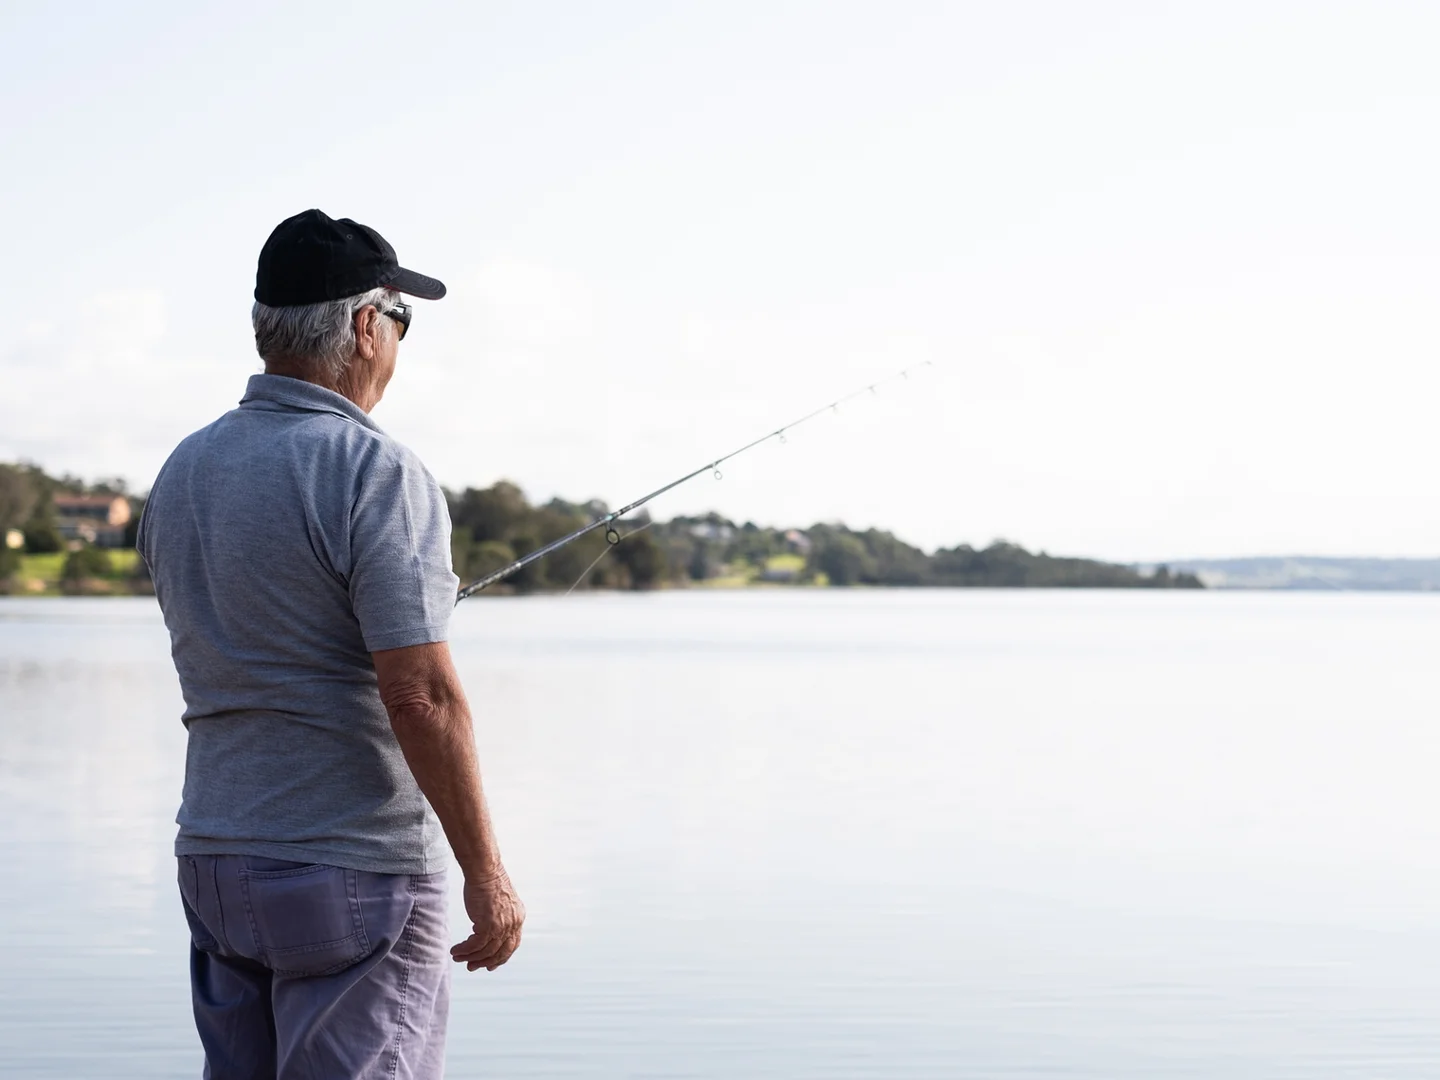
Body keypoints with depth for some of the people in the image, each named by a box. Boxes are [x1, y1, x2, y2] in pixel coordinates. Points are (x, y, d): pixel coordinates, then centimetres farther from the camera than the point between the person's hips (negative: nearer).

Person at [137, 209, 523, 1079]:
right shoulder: (376, 473, -15)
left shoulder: (184, 473, 9)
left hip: (213, 862, 7)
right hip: (353, 875, -7)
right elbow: (423, 697, -20)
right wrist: (487, 872, -13)